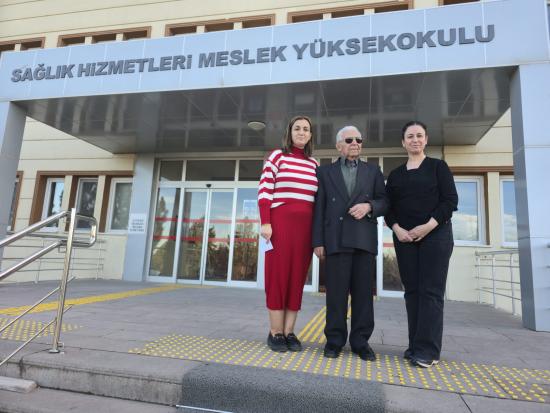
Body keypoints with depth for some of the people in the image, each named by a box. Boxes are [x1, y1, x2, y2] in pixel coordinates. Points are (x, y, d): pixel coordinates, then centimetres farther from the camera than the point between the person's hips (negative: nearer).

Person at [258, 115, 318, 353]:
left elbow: (317, 199, 15)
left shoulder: (314, 164, 16)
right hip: (280, 221, -4)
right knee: (278, 274, 0)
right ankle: (275, 333, 8)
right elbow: (264, 191, -4)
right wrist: (265, 223, -13)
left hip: (305, 225, 4)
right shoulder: (277, 156, 3)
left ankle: (289, 332, 13)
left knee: (298, 276, 5)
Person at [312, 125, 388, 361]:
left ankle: (360, 341, 15)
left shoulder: (373, 171, 17)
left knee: (363, 293, 3)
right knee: (336, 292, 1)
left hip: (364, 240, 2)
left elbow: (384, 201, 12)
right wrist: (318, 241, -2)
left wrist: (369, 206, -10)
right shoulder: (325, 172, 13)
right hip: (336, 240, -1)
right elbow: (319, 209, 6)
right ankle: (334, 340, 12)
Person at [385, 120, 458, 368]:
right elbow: (388, 207, 10)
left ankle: (428, 350, 1)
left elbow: (450, 200, -4)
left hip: (435, 234, -3)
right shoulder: (395, 174, 13)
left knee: (431, 291, -4)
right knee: (412, 291, 4)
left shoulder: (438, 167, 5)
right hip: (404, 238, 3)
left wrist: (428, 226, -14)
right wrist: (397, 229, -8)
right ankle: (415, 345, 12)